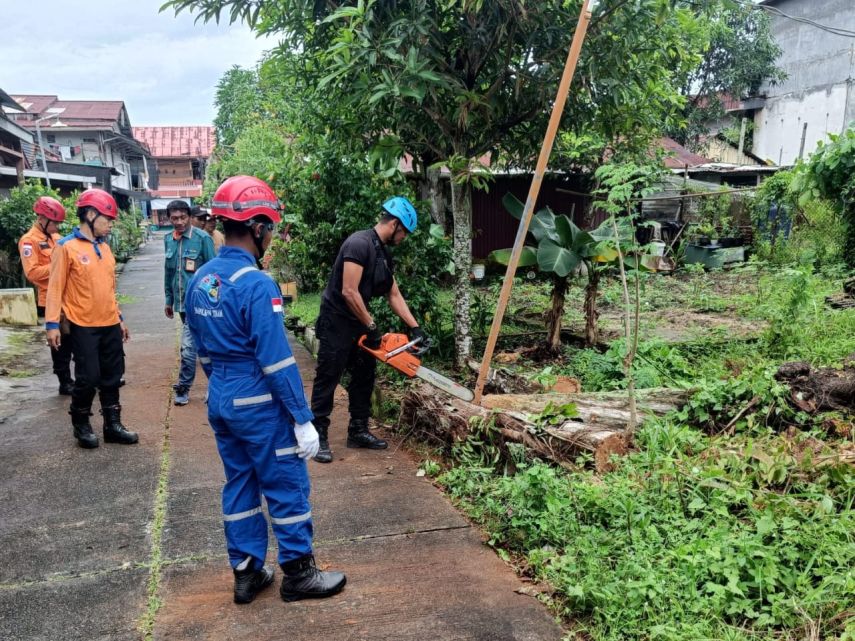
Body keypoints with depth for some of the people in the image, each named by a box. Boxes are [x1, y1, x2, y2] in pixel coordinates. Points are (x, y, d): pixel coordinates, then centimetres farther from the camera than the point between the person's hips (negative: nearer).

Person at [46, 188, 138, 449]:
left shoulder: (104, 247, 11)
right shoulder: (67, 247, -9)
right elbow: (56, 287, -10)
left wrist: (119, 317, 18)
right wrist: (52, 323, -14)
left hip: (110, 324, 6)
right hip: (84, 326, -6)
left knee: (112, 377, 10)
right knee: (88, 378, 0)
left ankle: (112, 425, 21)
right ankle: (81, 425, 19)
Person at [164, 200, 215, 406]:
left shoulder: (202, 238, -11)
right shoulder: (168, 239, 8)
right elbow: (168, 271, 16)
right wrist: (169, 299, 19)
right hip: (180, 301, 6)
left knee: (188, 345, -7)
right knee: (198, 342, 18)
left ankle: (183, 388, 5)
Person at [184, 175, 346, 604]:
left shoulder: (199, 280, 5)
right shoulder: (256, 284, -21)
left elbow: (204, 351, 13)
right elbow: (277, 361, -21)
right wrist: (303, 419, -15)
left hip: (220, 402, 8)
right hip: (260, 404, -8)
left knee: (239, 485, 17)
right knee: (287, 487, 6)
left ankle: (246, 572, 28)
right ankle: (298, 574, 19)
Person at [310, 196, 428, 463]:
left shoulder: (384, 254, 9)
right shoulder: (359, 243, -21)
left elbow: (394, 295, 12)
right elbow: (349, 292, -26)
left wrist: (414, 327, 4)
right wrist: (371, 327, -19)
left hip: (358, 323, 10)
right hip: (336, 322, -10)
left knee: (364, 377, 13)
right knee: (328, 379, -2)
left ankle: (358, 431, 23)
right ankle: (319, 436, 6)